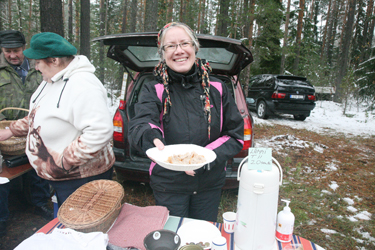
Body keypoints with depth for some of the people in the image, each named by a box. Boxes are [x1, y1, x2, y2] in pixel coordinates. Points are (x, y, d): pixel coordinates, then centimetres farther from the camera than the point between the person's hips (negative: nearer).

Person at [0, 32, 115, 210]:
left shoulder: (82, 86, -27)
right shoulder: (51, 81, 8)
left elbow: (100, 132, -35)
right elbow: (40, 115, 24)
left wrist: (66, 161, -28)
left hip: (82, 180, -10)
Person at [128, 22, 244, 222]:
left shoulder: (216, 89, -3)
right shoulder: (154, 90, -8)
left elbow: (236, 135, -2)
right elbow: (140, 125, -26)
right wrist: (151, 138, -50)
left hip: (210, 184, 3)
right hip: (168, 185, -2)